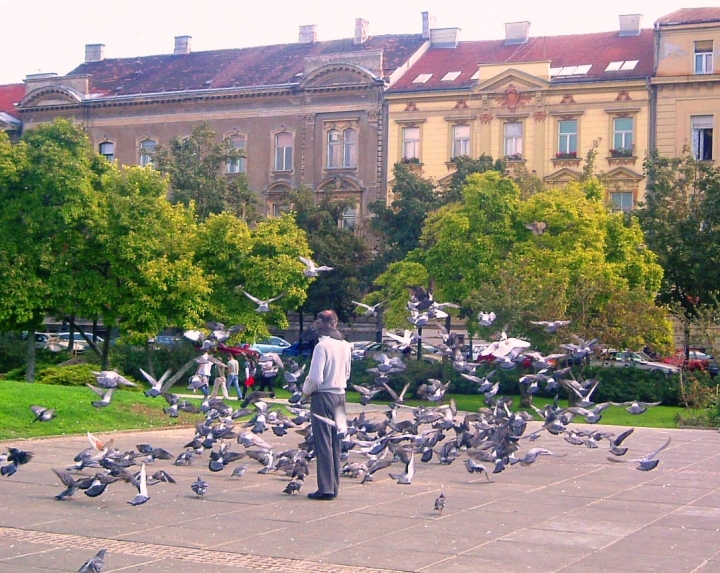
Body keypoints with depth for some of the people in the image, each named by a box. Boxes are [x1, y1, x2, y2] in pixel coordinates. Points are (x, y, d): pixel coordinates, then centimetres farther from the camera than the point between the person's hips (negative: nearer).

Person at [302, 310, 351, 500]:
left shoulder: (322, 346, -15)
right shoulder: (345, 345, 8)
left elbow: (316, 378, -18)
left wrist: (306, 390, -1)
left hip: (323, 396, -7)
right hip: (340, 395, 7)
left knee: (323, 443, -4)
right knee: (335, 442, 11)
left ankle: (326, 488, -4)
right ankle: (334, 486, 15)